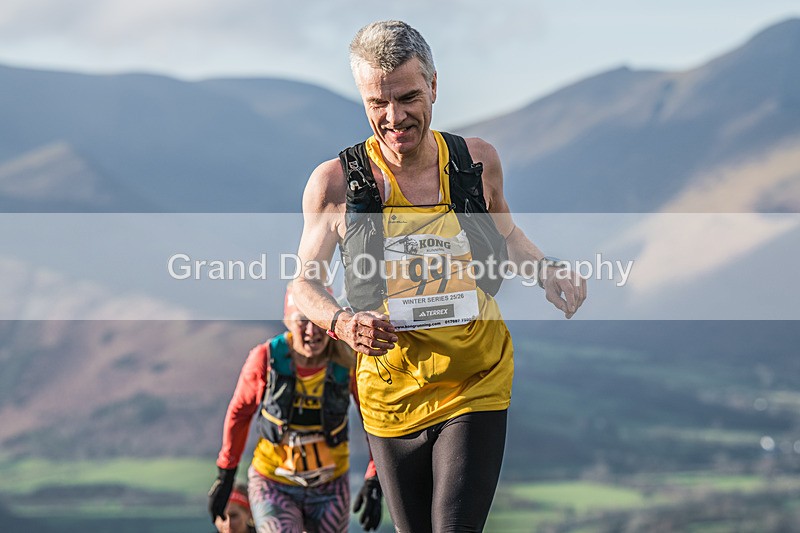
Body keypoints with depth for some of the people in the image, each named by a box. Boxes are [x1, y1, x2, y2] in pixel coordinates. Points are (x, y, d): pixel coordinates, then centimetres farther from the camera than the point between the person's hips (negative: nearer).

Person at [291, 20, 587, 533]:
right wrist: (343, 323, -19)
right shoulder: (336, 183, -10)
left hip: (476, 387, 0)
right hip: (392, 391, 0)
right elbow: (305, 283, 2)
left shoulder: (478, 160, -3)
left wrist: (545, 270, -3)